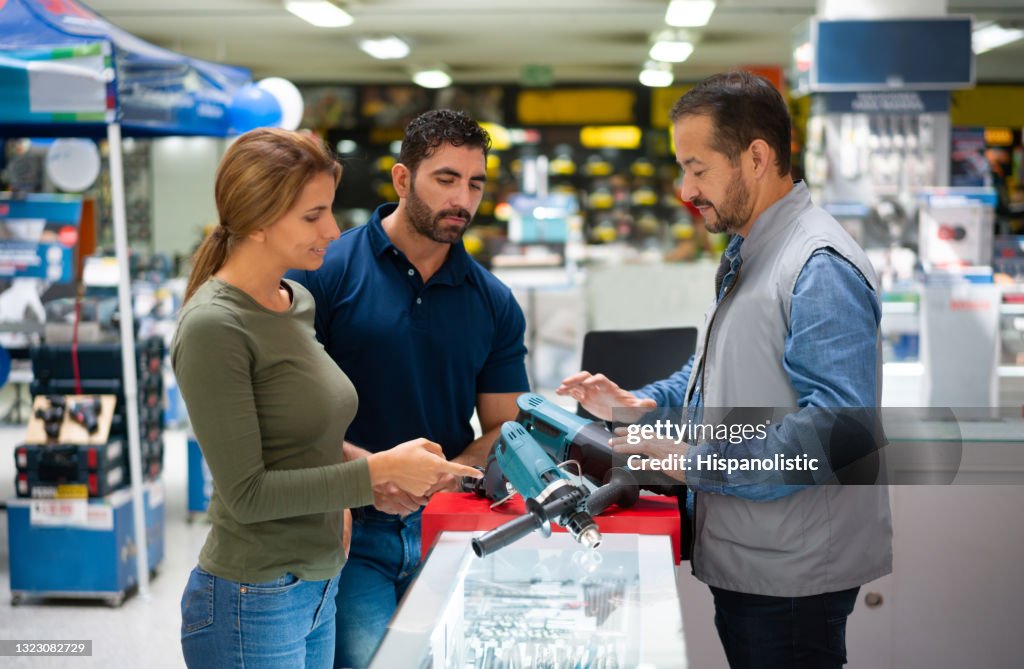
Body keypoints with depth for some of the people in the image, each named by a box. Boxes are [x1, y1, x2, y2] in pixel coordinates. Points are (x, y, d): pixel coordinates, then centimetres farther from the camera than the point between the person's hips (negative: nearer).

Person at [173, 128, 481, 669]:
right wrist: (377, 471, -16)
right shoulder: (213, 328, -17)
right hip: (253, 602, -7)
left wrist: (377, 471, 1)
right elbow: (247, 492, -18)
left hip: (318, 589, 7)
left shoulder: (299, 302, 7)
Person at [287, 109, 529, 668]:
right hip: (350, 528, -3)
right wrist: (364, 468, -20)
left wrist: (439, 480, -11)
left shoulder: (494, 302, 7)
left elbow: (502, 429, 8)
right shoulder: (327, 272, -4)